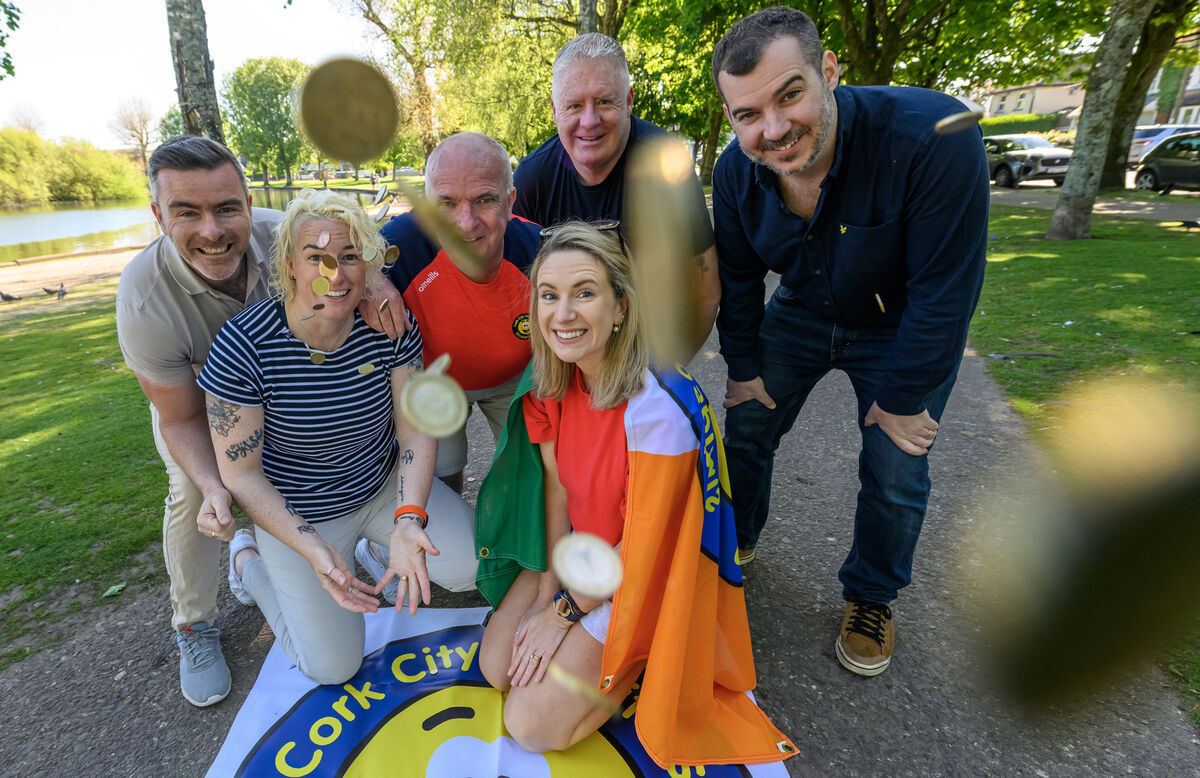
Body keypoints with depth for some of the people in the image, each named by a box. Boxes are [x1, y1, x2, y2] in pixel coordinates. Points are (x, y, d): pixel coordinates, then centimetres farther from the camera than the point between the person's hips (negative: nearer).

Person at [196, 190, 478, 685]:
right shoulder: (243, 347, -25)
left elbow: (416, 427, -13)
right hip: (297, 513, -3)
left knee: (471, 568, -5)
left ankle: (379, 548, 24)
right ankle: (248, 559, 27)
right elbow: (241, 473, -18)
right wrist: (312, 548, -30)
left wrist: (409, 519, -28)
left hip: (386, 486, 3)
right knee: (333, 666, 5)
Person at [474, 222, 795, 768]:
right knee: (496, 668, 7)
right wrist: (549, 588, -5)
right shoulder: (551, 379, -11)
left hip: (642, 580, -6)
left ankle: (644, 659, 14)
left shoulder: (659, 409, -33)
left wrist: (564, 610, -10)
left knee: (532, 724, -5)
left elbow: (641, 546, -23)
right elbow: (557, 485, -3)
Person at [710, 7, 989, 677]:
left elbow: (943, 291, -28)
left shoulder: (933, 136, -34)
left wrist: (904, 399, -20)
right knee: (745, 429, 7)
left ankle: (871, 597, 27)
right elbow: (738, 278, -4)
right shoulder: (736, 171, -19)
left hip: (899, 331, -3)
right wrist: (744, 367, -1)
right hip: (800, 315, 4)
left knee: (896, 474, 0)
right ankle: (736, 541, 35)